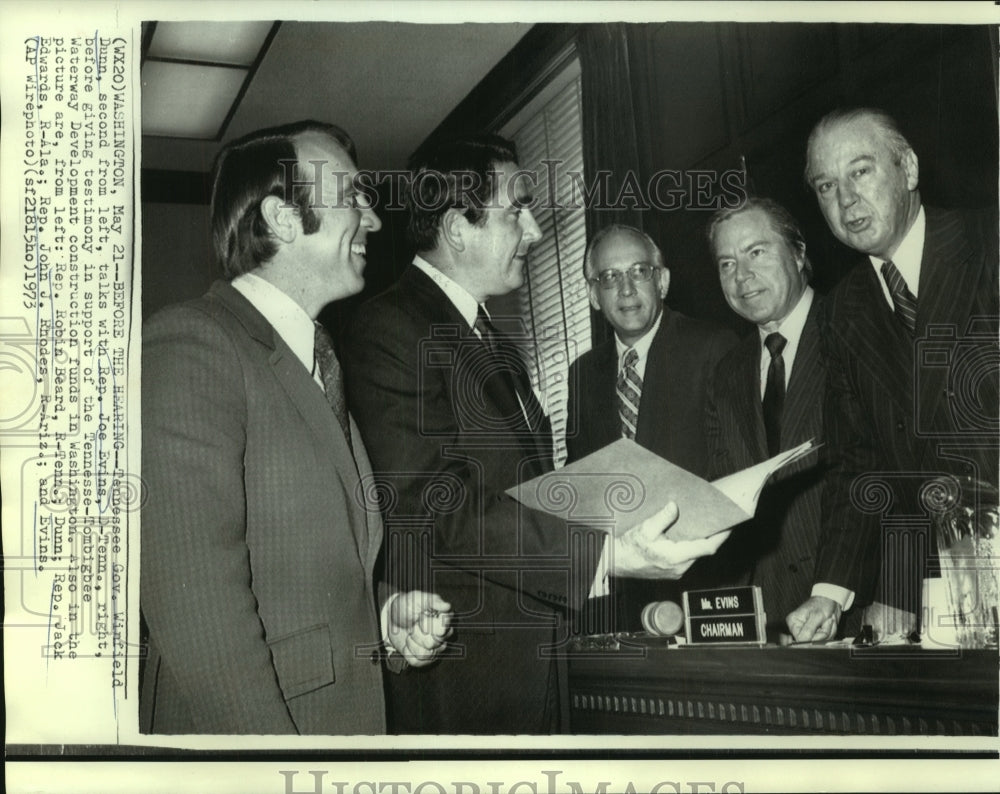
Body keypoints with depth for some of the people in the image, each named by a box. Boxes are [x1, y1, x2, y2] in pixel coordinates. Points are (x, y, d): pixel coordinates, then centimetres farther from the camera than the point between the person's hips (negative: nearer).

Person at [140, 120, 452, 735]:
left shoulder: (321, 358, 13)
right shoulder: (190, 345, -15)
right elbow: (194, 596, -24)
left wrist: (383, 616, 2)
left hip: (351, 713, 8)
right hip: (240, 726, -8)